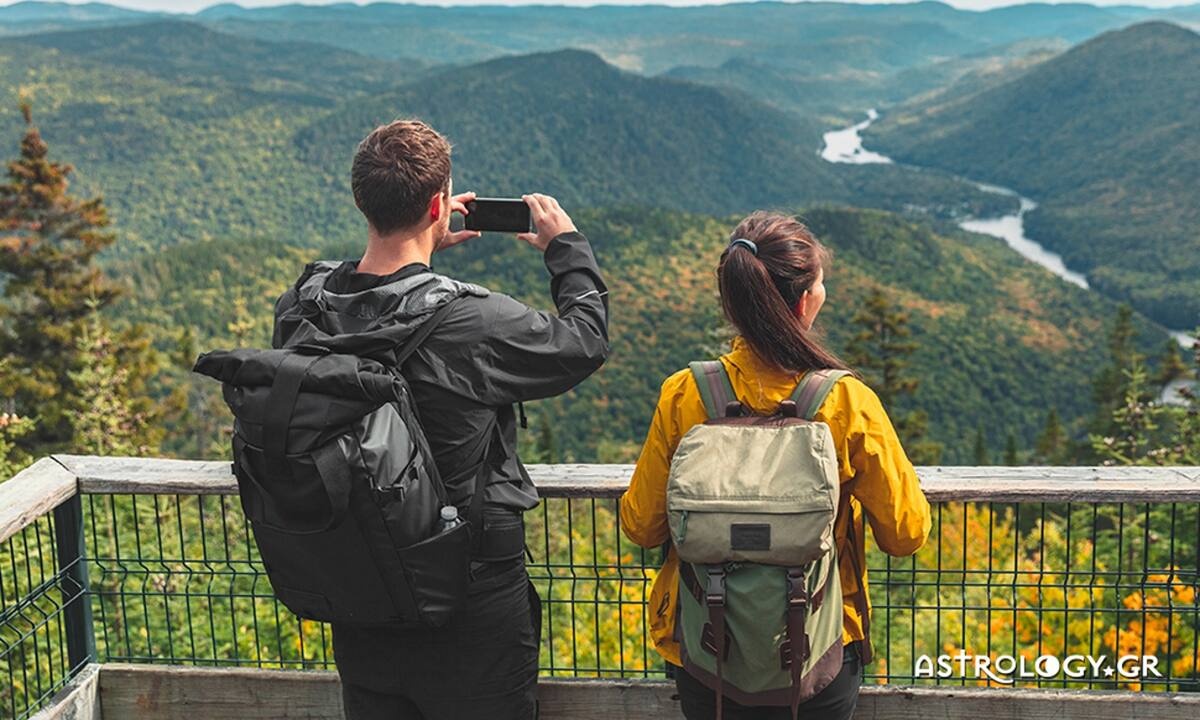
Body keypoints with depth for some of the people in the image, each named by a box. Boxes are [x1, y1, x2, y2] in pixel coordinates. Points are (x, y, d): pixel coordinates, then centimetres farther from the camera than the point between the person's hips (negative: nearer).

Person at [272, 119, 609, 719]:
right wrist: (568, 247, 6)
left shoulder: (302, 309, -10)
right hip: (471, 594, -5)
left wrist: (426, 245, 13)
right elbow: (584, 342, -8)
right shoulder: (473, 321, -26)